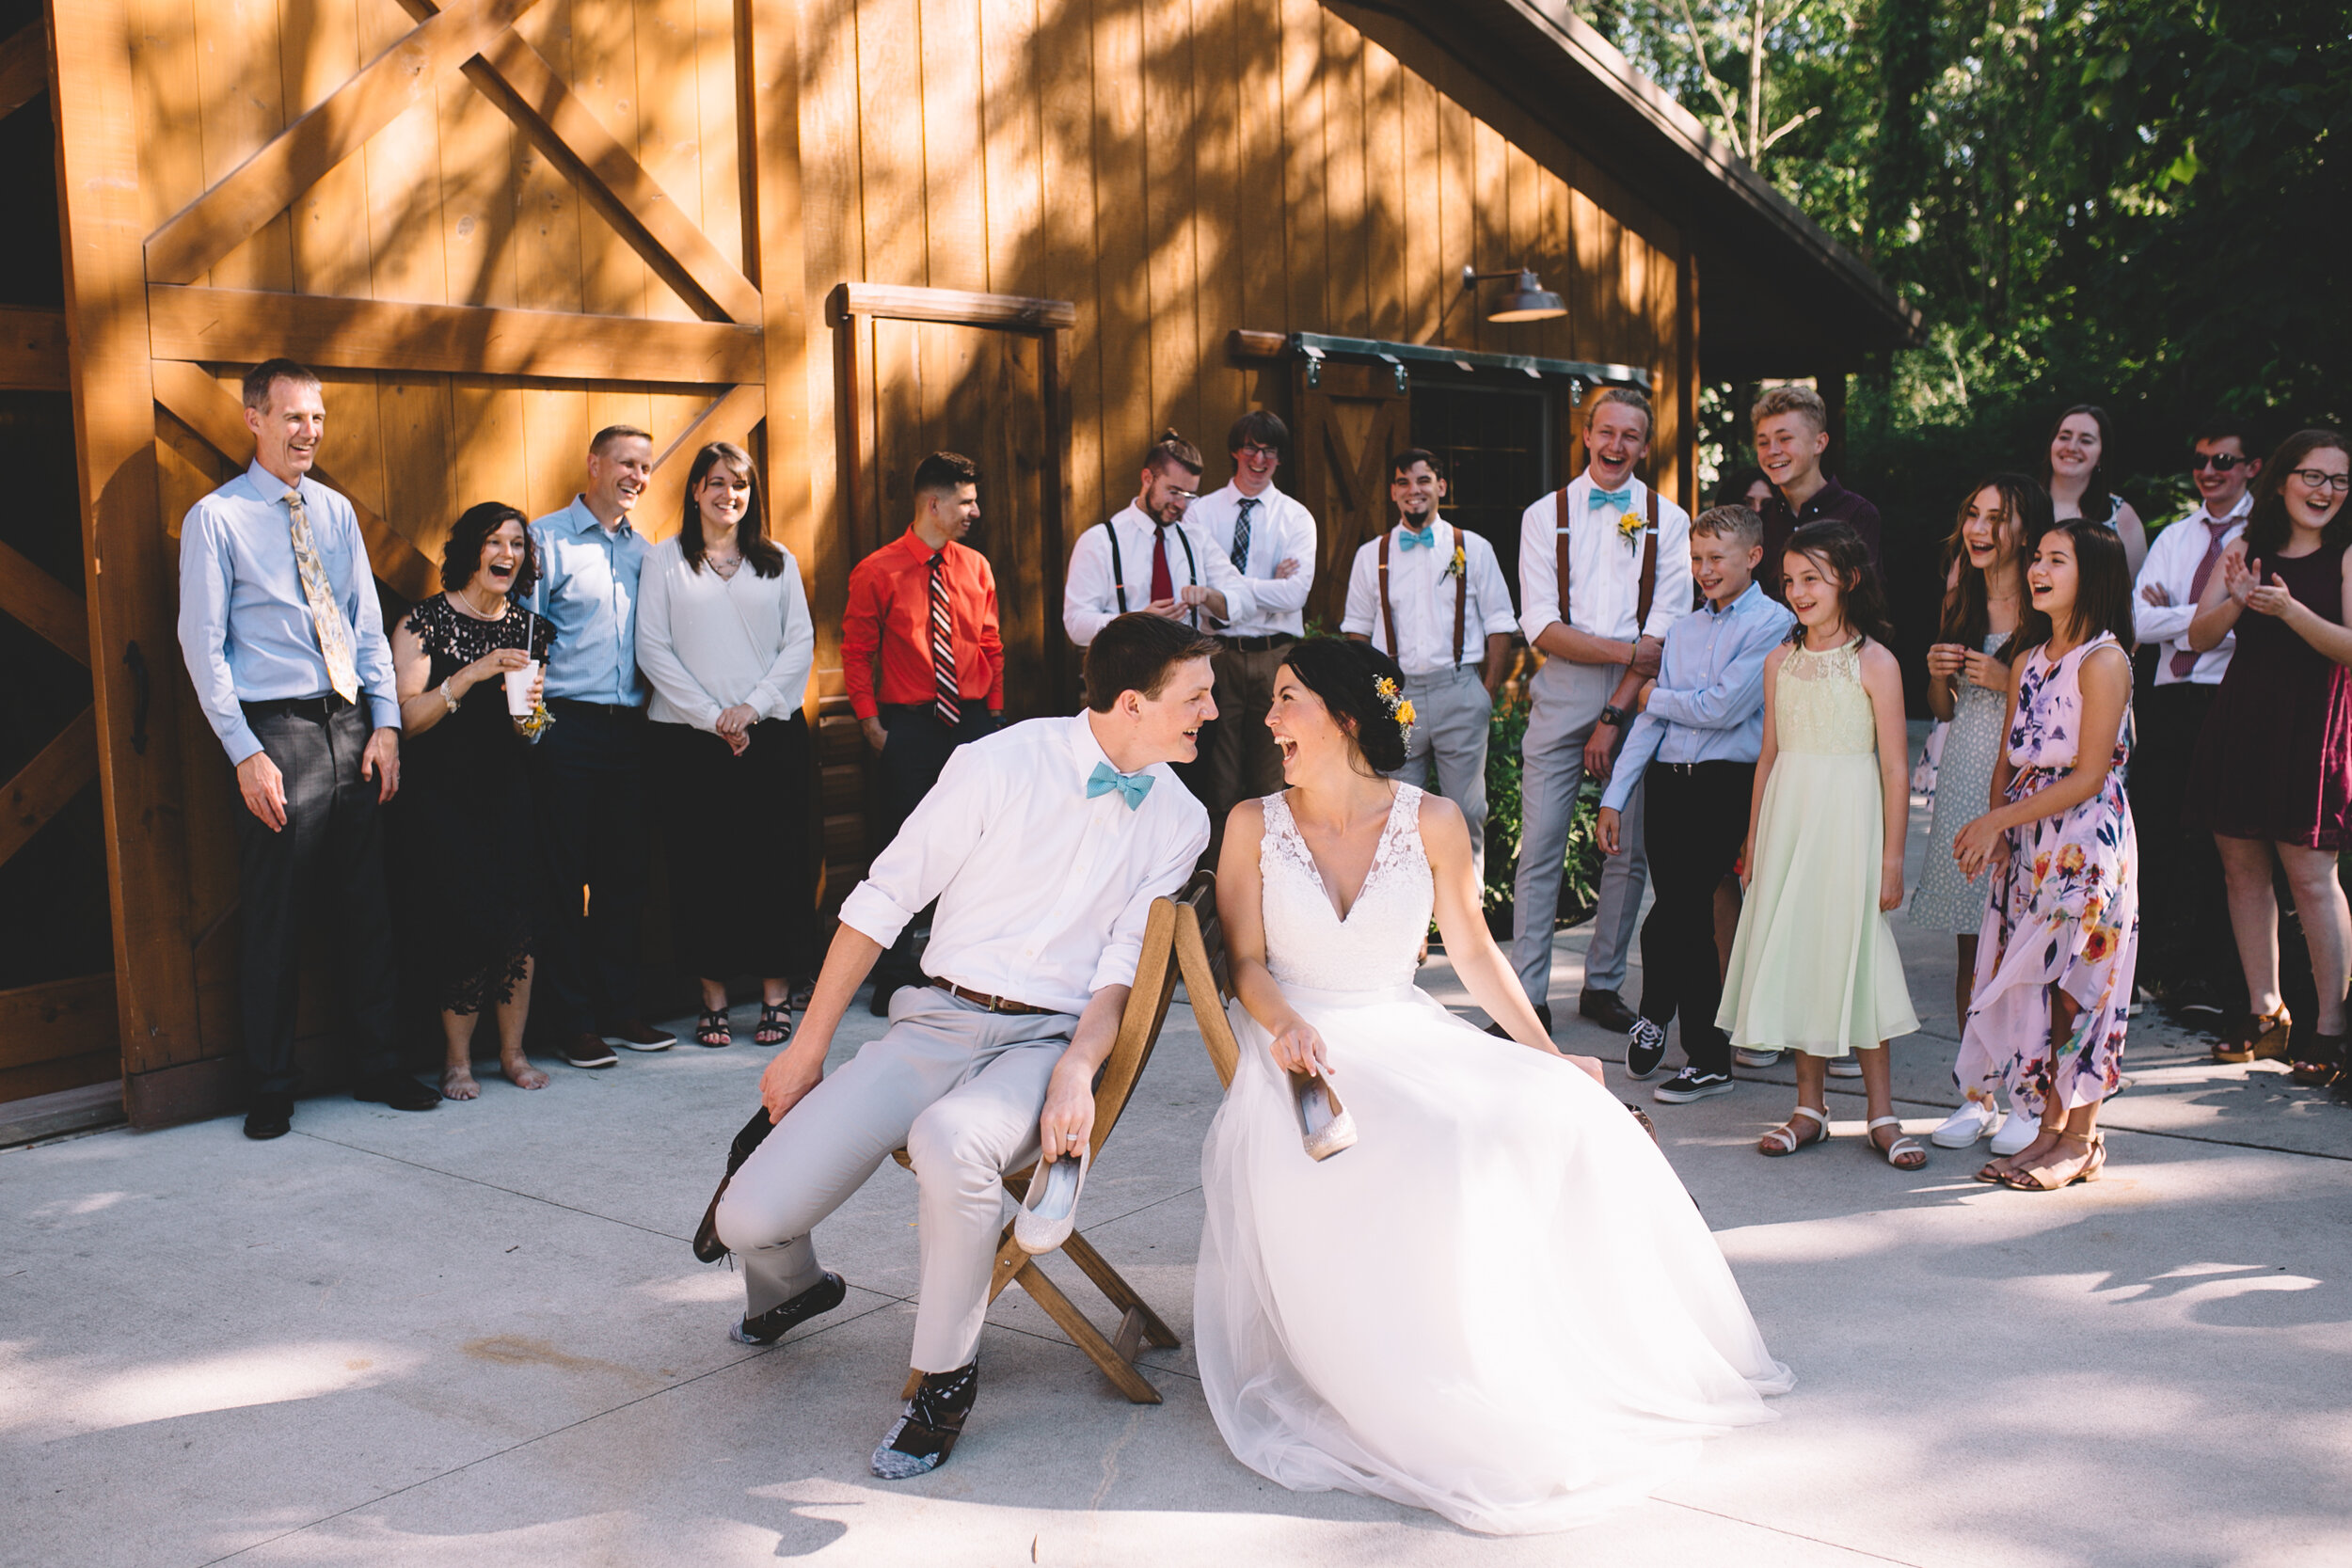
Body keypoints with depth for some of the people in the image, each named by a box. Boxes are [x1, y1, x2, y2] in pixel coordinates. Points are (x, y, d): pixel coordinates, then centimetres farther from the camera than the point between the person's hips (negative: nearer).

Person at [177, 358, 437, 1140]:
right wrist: (245, 753, -12)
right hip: (278, 730, -5)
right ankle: (272, 1087, 14)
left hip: (353, 725, 5)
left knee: (367, 909, 10)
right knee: (275, 921, 1)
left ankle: (377, 1066, 22)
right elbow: (202, 646, -5)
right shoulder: (215, 517, -2)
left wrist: (385, 723, 3)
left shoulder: (337, 511, 13)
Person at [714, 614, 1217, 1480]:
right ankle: (795, 1285, 29)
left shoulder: (1179, 821, 5)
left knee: (951, 1141, -38)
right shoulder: (1001, 764, -5)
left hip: (1048, 1041, 0)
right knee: (751, 1220, -13)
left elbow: (1121, 971, 4)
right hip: (938, 1020, 0)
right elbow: (884, 899, 0)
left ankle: (946, 1376, -11)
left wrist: (1078, 1069, -17)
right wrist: (809, 1045, 1)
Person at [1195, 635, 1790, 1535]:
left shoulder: (1431, 823, 3)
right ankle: (1444, 1405, -17)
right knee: (1425, 1157, -32)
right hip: (1302, 1049, -3)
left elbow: (1474, 952, 9)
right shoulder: (1254, 825, 1)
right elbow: (1247, 961, -1)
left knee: (1569, 1117, -20)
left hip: (1407, 1036, 3)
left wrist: (1548, 1056, 5)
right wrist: (1286, 1023, -23)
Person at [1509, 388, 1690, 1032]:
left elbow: (1665, 628, 0)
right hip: (1562, 691, -1)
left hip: (1640, 694, 1)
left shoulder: (1668, 520, 7)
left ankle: (1603, 985, 17)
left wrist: (1614, 714, -9)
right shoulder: (1544, 516, 6)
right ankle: (1528, 994, 1)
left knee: (1631, 847, 3)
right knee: (1540, 845, -5)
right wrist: (1627, 651, -11)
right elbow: (1541, 627, -1)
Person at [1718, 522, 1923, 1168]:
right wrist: (1754, 837, 13)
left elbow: (1894, 768, -6)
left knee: (1854, 951, -3)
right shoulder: (1781, 660, 9)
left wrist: (1892, 858, -8)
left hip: (1849, 821, -5)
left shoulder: (1874, 663, -6)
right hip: (1787, 817, 5)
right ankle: (1810, 1107, 16)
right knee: (1793, 951, 6)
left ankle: (1882, 1114, 9)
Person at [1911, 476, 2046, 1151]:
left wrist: (2008, 681, -16)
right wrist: (1938, 674, 1)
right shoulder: (1960, 601, 14)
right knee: (1970, 947, 7)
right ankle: (1978, 1094, 16)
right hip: (1964, 780, 5)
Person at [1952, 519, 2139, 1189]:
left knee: (2075, 985, -2)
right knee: (2032, 982, 8)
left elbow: (2088, 775, -15)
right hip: (2027, 840, 7)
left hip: (2085, 839, -7)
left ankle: (2079, 1140, 9)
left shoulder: (2104, 661, -11)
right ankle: (2049, 1128, 18)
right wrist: (1995, 829, -3)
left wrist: (1998, 820, -14)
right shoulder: (2028, 658, 12)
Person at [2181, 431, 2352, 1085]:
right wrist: (2239, 600, -17)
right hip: (2239, 721, 4)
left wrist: (2290, 610, -25)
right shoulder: (2245, 548, 9)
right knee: (2242, 868, 8)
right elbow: (2200, 636, 3)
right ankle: (2265, 1013, 19)